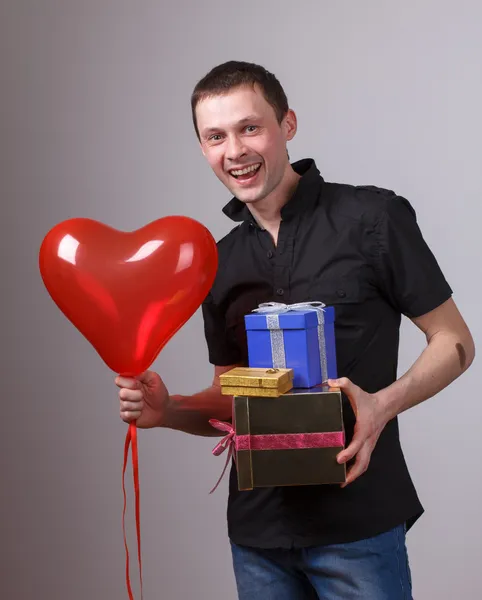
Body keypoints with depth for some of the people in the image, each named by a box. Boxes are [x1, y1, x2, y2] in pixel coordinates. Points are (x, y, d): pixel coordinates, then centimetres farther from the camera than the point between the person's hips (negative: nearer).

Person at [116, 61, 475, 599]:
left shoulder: (372, 217, -7)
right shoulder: (220, 262, 8)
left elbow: (454, 341, -3)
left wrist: (383, 404, -20)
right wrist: (167, 409, -7)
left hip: (356, 520, -4)